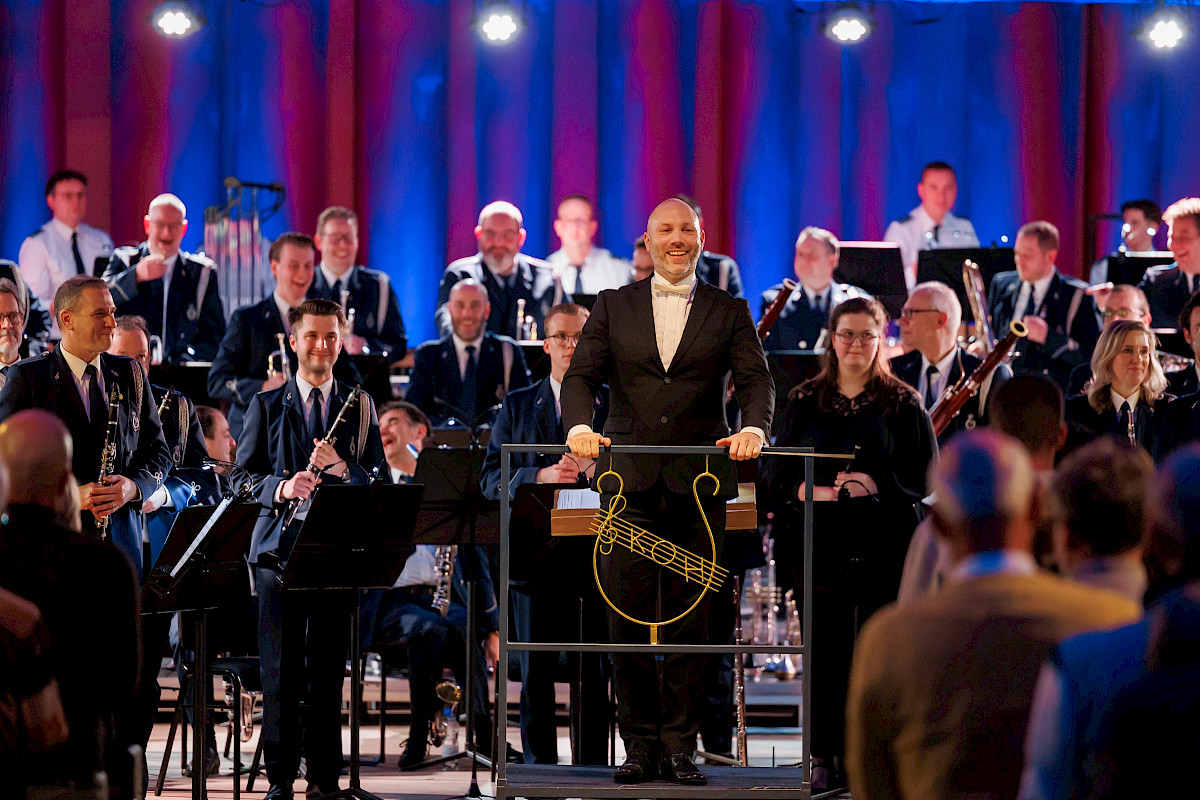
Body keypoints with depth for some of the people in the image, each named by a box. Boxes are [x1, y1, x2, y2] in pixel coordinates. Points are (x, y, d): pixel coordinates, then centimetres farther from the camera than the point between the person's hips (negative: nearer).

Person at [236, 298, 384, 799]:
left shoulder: (360, 406, 13)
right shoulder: (267, 405, 11)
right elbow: (243, 476, 6)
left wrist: (342, 467, -13)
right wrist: (280, 487, -14)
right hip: (280, 548, -1)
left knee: (329, 670, 0)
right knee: (281, 670, -2)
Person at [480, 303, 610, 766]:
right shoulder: (518, 406, 12)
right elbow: (490, 479, 2)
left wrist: (594, 469, -20)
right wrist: (541, 476, -15)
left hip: (595, 555, -1)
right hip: (535, 555, 1)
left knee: (592, 673, 0)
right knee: (536, 674, 2)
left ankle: (590, 769, 6)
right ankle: (539, 766, 9)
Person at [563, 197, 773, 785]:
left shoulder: (728, 312, 10)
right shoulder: (613, 306, 12)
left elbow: (755, 380, -1)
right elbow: (582, 375, 3)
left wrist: (754, 427, -22)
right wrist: (579, 425, -18)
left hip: (698, 481, 0)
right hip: (630, 482, 0)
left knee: (690, 617, 1)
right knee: (628, 614, -1)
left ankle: (679, 743, 7)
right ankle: (639, 743, 6)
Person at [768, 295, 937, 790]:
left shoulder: (902, 404, 4)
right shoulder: (804, 401, 10)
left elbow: (928, 475, 0)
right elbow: (777, 472, 8)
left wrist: (878, 484, -16)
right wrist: (812, 490, -12)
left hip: (883, 545, -1)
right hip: (821, 543, 1)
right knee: (825, 649, 1)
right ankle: (824, 757, 9)